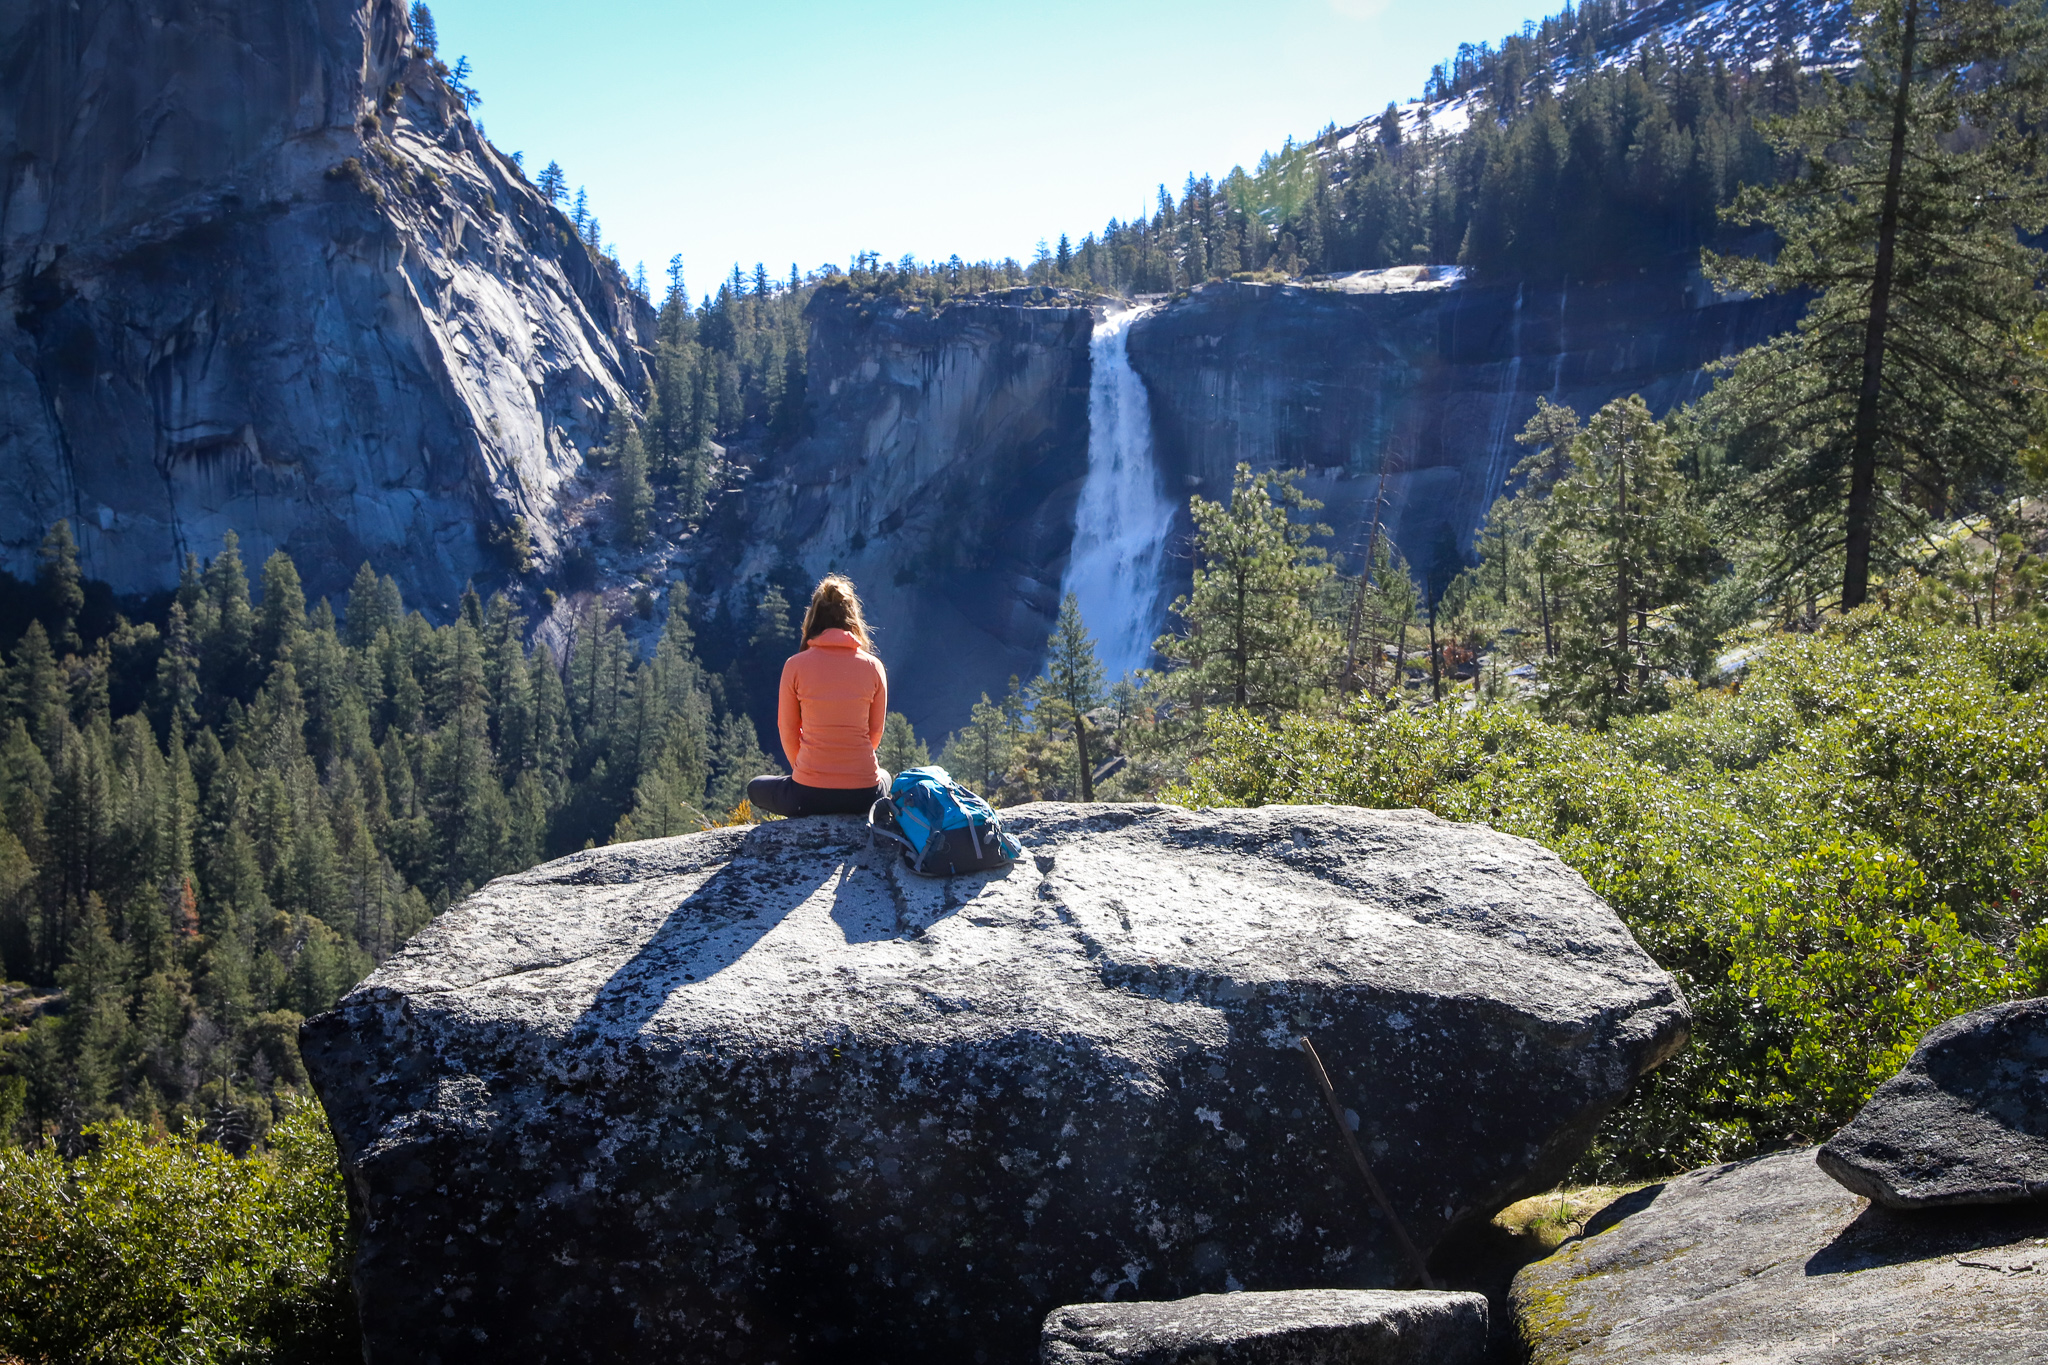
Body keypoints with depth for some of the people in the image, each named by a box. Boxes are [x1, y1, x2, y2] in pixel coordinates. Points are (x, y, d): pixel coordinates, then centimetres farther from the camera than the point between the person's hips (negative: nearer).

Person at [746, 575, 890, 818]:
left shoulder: (795, 666, -7)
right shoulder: (873, 667, -2)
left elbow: (788, 732, 2)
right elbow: (875, 732, 7)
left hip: (808, 797, -2)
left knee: (756, 788, 31)